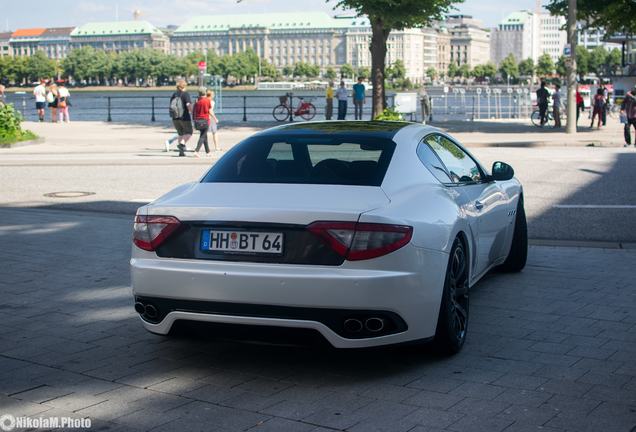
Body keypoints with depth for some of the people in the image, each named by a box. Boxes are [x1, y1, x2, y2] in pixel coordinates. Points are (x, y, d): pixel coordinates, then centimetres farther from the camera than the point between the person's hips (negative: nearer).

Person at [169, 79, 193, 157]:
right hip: (184, 117, -6)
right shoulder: (185, 94, -9)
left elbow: (171, 106, 12)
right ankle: (182, 143, -17)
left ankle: (181, 152, 10)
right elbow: (189, 105, -20)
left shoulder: (174, 95, 9)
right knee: (189, 133, 8)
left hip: (175, 118, 6)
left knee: (181, 134, 16)